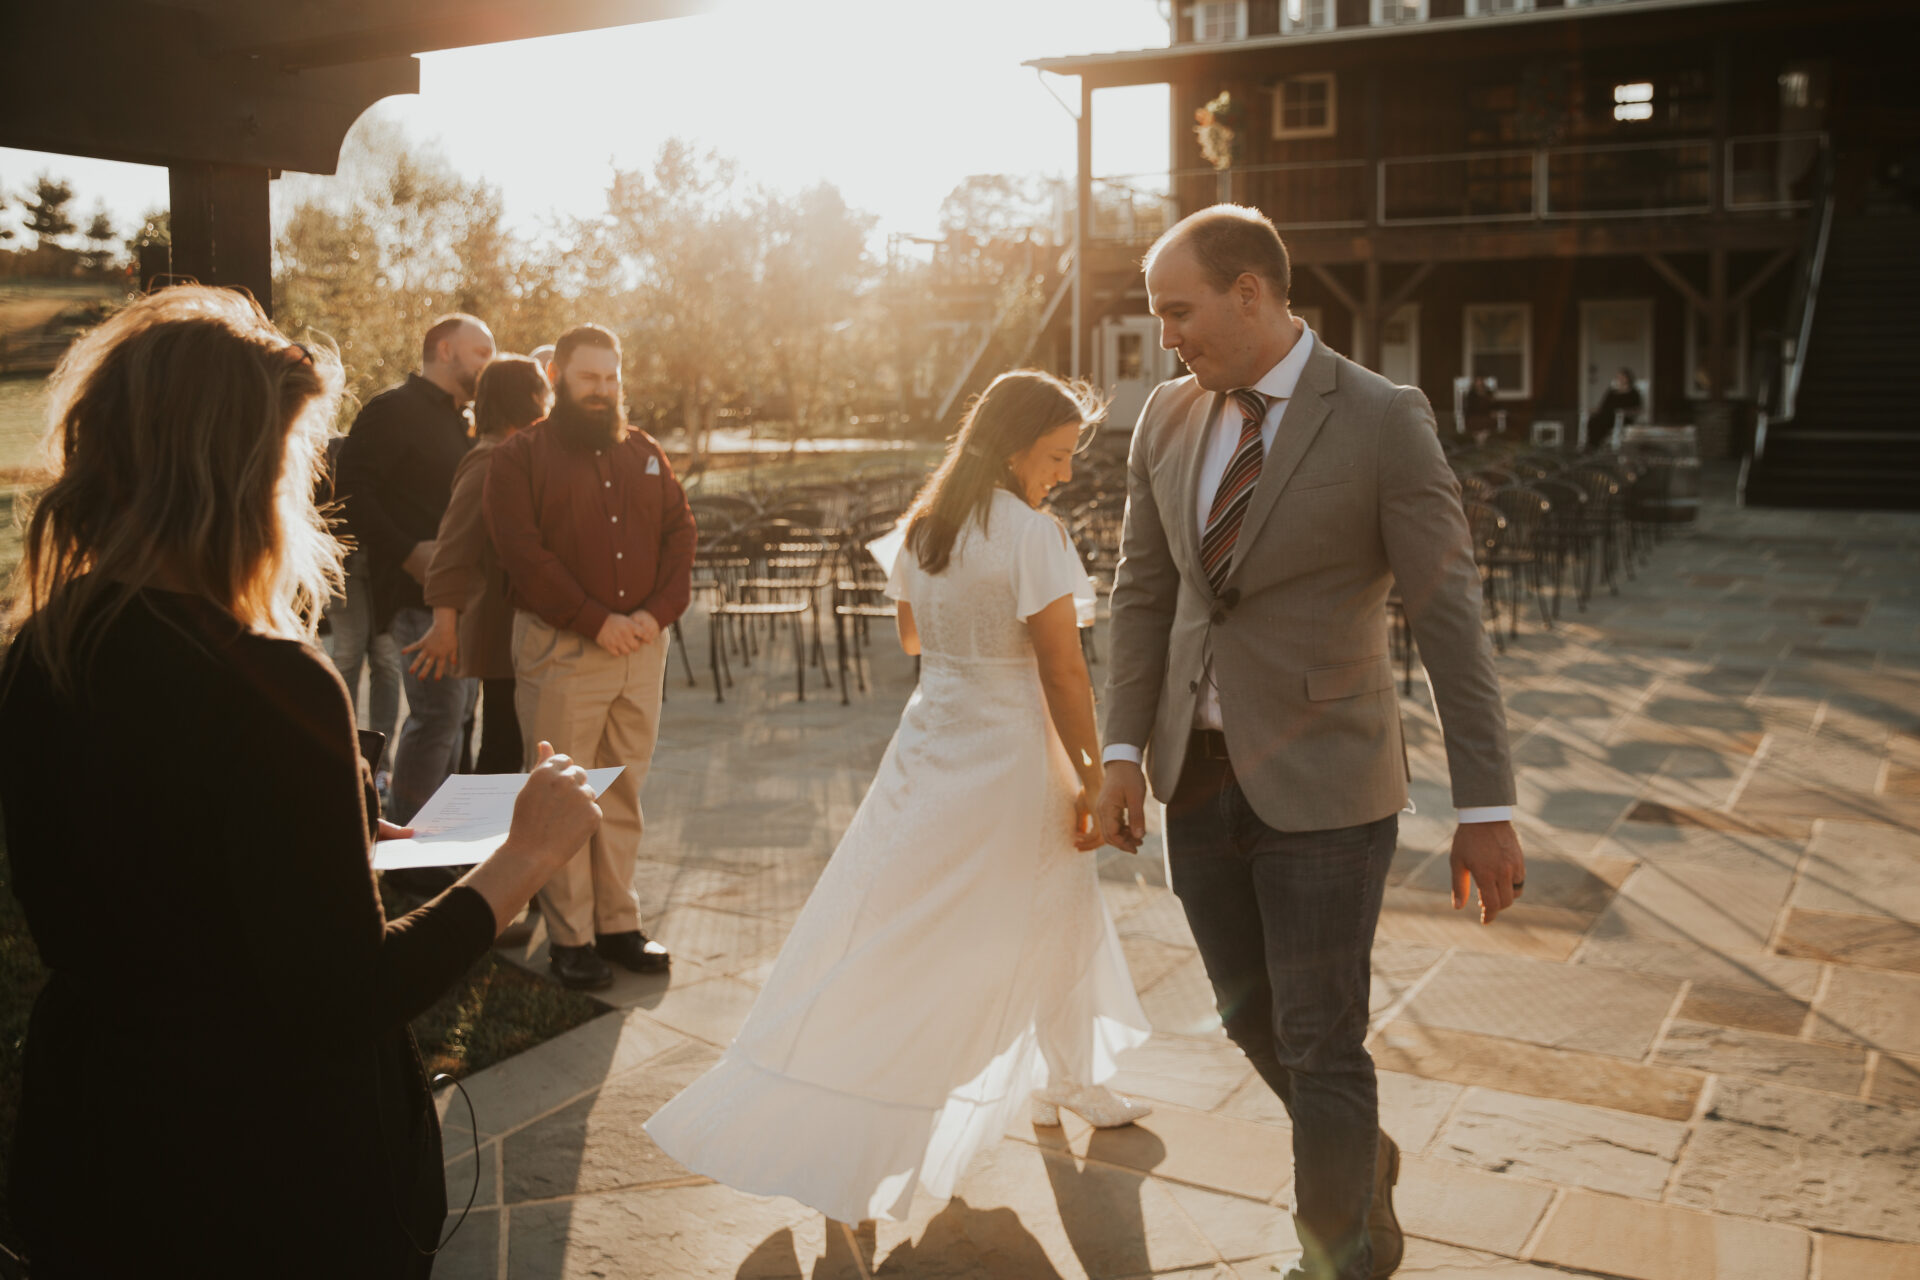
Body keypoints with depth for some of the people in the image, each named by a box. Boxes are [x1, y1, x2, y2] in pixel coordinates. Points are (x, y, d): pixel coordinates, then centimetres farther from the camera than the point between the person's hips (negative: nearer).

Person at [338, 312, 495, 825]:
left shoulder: (459, 421, 22)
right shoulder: (395, 409, -6)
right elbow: (351, 489, -16)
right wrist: (408, 551, -21)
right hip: (419, 589, -9)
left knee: (455, 708, 13)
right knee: (440, 710, -15)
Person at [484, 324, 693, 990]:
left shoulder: (644, 453, 15)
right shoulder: (522, 455, 0)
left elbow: (680, 533, 10)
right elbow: (524, 553, -10)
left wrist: (656, 612, -7)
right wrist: (597, 622, -14)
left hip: (642, 647, 5)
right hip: (560, 652, -4)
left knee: (623, 794, 9)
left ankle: (618, 923, 18)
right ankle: (569, 937, 8)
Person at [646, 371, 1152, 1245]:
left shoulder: (923, 525, 4)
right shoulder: (1032, 534, -18)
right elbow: (1064, 672, -16)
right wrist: (1093, 780, -9)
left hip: (931, 743, 7)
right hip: (1009, 758, -7)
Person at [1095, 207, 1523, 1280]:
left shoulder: (1384, 422, -13)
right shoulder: (1169, 419, 4)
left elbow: (1450, 615, -13)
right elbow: (1143, 593, 9)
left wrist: (1486, 810, -14)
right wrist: (1125, 753, 4)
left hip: (1322, 785, -6)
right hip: (1201, 778, 6)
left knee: (1319, 1042, 3)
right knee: (1252, 1017, 19)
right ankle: (1363, 1158, 48)